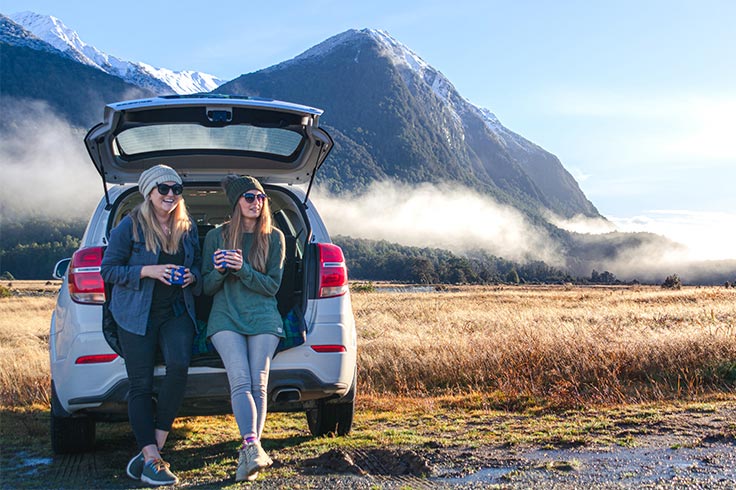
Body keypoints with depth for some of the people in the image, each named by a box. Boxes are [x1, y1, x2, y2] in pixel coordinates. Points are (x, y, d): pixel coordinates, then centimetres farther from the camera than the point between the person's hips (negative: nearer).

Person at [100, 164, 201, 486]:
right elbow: (108, 270, -2)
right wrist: (147, 271, -15)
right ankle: (152, 460, -3)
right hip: (137, 316, -2)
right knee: (140, 385, -5)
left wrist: (192, 276, -2)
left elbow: (198, 265, 23)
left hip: (177, 313, 3)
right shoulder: (130, 226, -2)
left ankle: (149, 450, -11)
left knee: (179, 367, -21)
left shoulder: (188, 228, 11)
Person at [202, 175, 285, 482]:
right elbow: (206, 287, 10)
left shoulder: (274, 238, 10)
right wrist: (219, 271, -12)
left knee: (258, 384, -11)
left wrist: (243, 269, -12)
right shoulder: (216, 237, 10)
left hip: (263, 319, 1)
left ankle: (248, 455, -7)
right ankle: (253, 448, -34)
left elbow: (272, 285, 3)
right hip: (226, 318, -1)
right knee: (241, 381, -20)